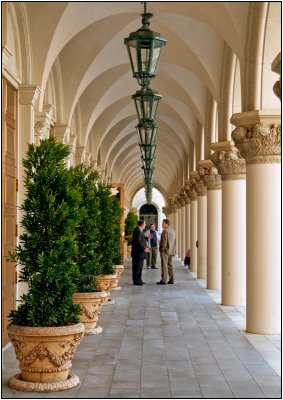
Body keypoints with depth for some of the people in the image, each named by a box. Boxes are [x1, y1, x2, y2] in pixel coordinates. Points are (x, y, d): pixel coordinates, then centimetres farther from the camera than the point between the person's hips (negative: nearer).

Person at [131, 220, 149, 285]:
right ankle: (136, 281, -1)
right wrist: (144, 248, -21)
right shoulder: (138, 231, -18)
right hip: (138, 253, -11)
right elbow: (138, 241, -24)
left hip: (139, 252, 11)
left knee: (139, 267, 15)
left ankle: (138, 280, 22)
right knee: (137, 267, -5)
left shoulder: (139, 230, 15)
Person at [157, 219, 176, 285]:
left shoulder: (165, 231, -13)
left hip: (165, 250, -8)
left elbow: (164, 241, -18)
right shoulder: (173, 231, 13)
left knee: (164, 265, -7)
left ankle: (163, 280, -7)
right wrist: (174, 250, 18)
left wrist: (162, 249, -12)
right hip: (171, 251, 8)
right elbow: (174, 241, 16)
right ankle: (171, 280, 12)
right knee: (170, 265, 12)